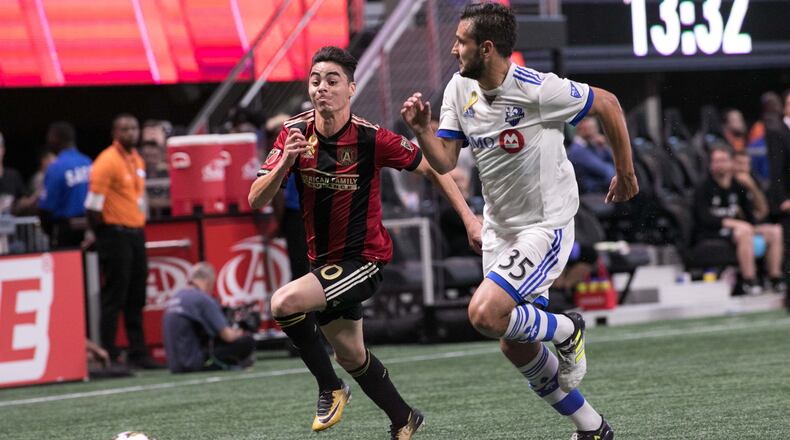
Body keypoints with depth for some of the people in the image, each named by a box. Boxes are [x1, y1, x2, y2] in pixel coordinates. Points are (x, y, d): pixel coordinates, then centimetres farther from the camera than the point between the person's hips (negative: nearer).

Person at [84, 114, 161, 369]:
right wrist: (95, 232, -4)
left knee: (136, 300, 11)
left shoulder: (137, 160, 14)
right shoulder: (107, 161, -12)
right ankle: (108, 356, -4)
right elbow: (93, 204, -13)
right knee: (114, 298, -6)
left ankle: (138, 354, 16)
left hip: (136, 233, 8)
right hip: (115, 235, -8)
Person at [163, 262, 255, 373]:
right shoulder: (203, 299, -11)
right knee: (247, 341, -6)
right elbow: (227, 336, -11)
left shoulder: (174, 298, 13)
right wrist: (237, 334, 13)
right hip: (196, 363, -8)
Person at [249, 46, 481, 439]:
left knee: (285, 302, -28)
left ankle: (330, 388, -7)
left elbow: (431, 167, -5)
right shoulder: (295, 133, -8)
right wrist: (285, 163, -30)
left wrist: (469, 218, -9)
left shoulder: (371, 139, -18)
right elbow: (256, 201, -12)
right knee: (350, 354, 18)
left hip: (363, 258, -6)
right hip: (324, 260, 6)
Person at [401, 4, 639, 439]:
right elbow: (445, 161, -1)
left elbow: (607, 104, -8)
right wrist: (421, 130, -21)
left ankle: (565, 330, 4)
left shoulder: (538, 90, -21)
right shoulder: (459, 88, -1)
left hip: (546, 226, -8)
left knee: (485, 314, -25)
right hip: (499, 229, 8)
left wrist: (625, 173, 2)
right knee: (515, 346, 9)